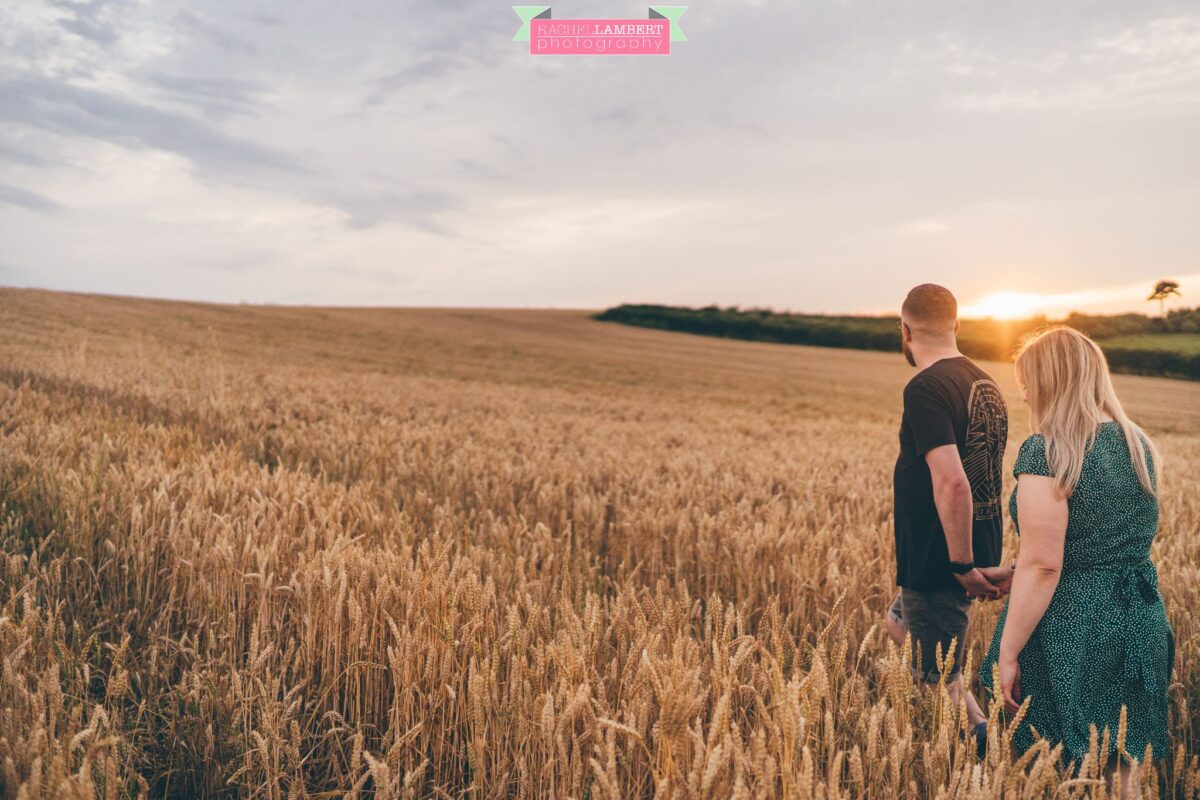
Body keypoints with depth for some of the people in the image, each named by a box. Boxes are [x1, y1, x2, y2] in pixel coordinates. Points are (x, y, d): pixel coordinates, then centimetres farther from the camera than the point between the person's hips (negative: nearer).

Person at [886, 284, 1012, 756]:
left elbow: (951, 481, -30)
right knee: (899, 627, 27)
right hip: (978, 555, 9)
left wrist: (963, 567, -21)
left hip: (940, 564, -9)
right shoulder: (985, 384, 7)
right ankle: (978, 727, 28)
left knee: (940, 683, 4)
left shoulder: (926, 388, -20)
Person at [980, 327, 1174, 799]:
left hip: (1071, 625, -7)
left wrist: (1007, 654, -14)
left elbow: (1042, 565, -21)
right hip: (1140, 620, 7)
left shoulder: (1048, 451, -17)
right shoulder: (1139, 444, 7)